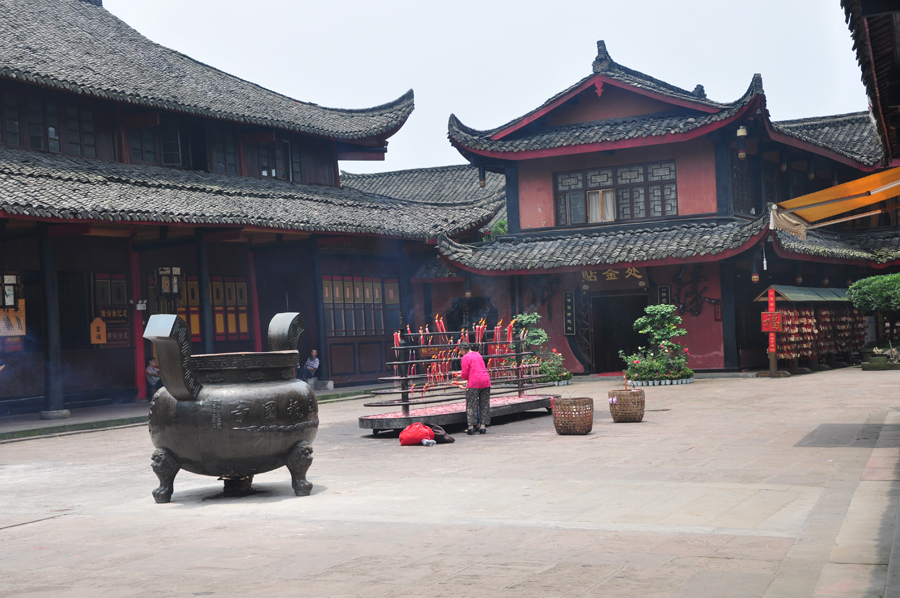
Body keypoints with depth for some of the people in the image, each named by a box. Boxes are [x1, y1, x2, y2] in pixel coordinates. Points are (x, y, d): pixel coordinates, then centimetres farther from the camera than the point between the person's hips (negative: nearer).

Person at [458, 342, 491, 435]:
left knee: (471, 405, 2)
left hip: (474, 383, -6)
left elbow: (464, 374, -9)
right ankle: (483, 426, 11)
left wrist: (461, 376, 15)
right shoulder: (478, 355, 16)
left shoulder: (465, 357, -6)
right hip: (485, 382, 6)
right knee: (484, 404, 10)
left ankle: (471, 426, 1)